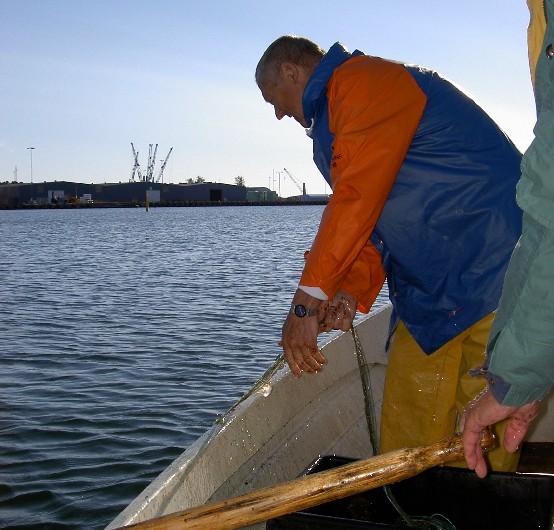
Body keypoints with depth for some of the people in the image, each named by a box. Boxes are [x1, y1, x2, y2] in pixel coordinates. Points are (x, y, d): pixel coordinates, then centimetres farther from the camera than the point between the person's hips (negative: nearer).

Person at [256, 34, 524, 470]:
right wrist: (350, 295, -3)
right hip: (428, 295, 10)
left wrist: (307, 299, -21)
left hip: (496, 277, -10)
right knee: (404, 438, 10)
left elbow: (358, 197, -22)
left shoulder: (365, 80, -10)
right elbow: (372, 222, 13)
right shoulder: (332, 117, 22)